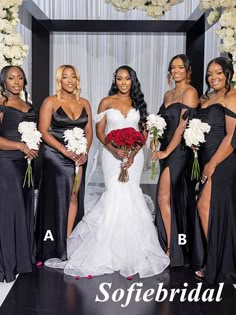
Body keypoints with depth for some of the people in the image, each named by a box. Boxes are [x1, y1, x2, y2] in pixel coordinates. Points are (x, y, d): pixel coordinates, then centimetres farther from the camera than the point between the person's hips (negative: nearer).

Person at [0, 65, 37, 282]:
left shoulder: (28, 106, 15)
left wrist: (33, 147, 6)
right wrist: (21, 146, -15)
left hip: (25, 164, 7)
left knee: (25, 211, 10)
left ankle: (23, 259, 23)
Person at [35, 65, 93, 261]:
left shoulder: (84, 103, 10)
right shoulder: (51, 102, -3)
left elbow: (89, 131, 10)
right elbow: (44, 131, -9)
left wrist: (85, 152, -6)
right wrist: (64, 150, -17)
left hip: (78, 157, 4)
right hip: (55, 157, -4)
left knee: (74, 197, 4)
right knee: (57, 198, 0)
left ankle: (67, 241, 14)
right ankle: (55, 248, 11)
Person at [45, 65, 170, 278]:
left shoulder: (138, 103, 11)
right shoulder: (107, 102, 5)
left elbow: (144, 132, 8)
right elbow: (100, 131, 1)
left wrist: (133, 153, -8)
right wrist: (114, 150, -15)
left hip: (134, 154, 2)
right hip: (112, 154, -2)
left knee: (130, 195, -3)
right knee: (118, 194, -10)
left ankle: (130, 250, 9)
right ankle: (114, 250, 3)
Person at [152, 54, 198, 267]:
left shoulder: (190, 93, -8)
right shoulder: (168, 94, 17)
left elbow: (183, 125, -15)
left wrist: (167, 151, -16)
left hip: (178, 151, -8)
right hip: (166, 150, 8)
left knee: (164, 198, -9)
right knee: (174, 200, 10)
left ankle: (171, 250, 2)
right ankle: (175, 249, 20)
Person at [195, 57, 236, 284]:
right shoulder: (206, 99, 16)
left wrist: (212, 164, -16)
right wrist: (200, 160, 2)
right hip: (207, 160, 8)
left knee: (205, 206, -9)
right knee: (217, 210, 11)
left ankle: (215, 266, 4)